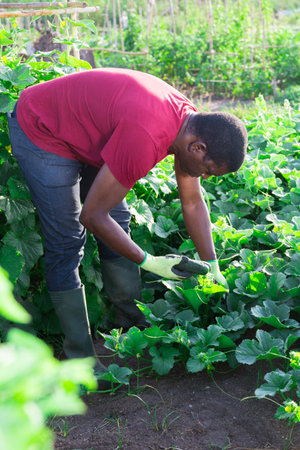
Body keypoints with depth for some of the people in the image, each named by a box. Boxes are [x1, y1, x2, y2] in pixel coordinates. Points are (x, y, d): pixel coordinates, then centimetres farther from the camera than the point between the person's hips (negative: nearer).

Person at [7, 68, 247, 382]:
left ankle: (136, 325, 19)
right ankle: (80, 358, -1)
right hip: (41, 133, -9)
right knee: (66, 244, -9)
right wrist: (148, 262, -20)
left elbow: (193, 203, 2)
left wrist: (213, 269, 3)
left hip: (85, 131, 9)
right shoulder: (145, 137, -39)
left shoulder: (191, 123, -10)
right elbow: (92, 215, -30)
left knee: (118, 226, 7)